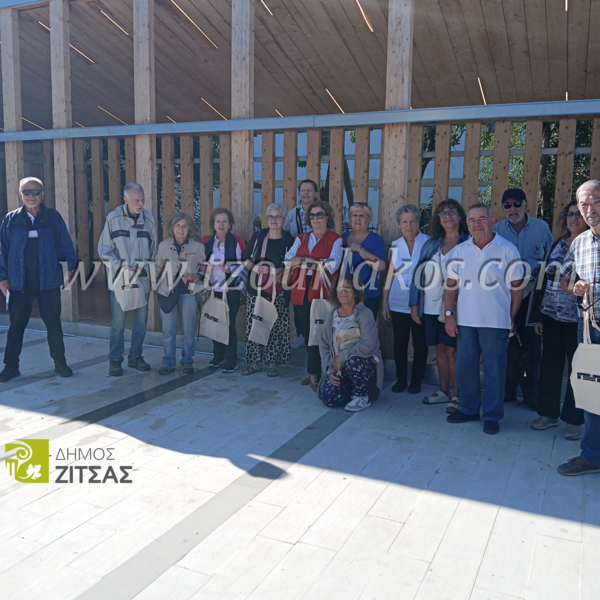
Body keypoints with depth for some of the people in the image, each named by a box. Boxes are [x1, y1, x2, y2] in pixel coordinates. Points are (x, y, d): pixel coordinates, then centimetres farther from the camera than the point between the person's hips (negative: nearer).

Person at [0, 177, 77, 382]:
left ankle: (60, 362, 18)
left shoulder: (53, 217, 4)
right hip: (19, 280, 1)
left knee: (53, 323, 6)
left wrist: (71, 267, -5)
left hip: (48, 279, -1)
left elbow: (65, 244, 5)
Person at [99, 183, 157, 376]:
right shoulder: (113, 218, -3)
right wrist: (122, 267, -11)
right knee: (118, 321, -2)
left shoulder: (149, 219, 4)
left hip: (142, 279, 3)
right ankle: (115, 360, 11)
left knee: (141, 320, 7)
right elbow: (104, 251, -1)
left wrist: (145, 268, 0)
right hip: (120, 279, -3)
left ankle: (135, 356, 21)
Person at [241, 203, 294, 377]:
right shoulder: (258, 236, 7)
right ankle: (254, 361, 13)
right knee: (253, 324, 1)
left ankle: (272, 362, 12)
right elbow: (245, 258, 8)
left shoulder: (288, 239, 2)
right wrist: (255, 267, -11)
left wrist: (280, 274, -16)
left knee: (275, 326, -1)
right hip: (256, 287, 2)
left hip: (278, 290, -2)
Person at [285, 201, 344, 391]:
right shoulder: (301, 238, 17)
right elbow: (288, 260, 3)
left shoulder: (336, 240, 4)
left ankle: (314, 374, 3)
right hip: (301, 292, 5)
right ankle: (315, 372, 15)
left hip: (322, 292, -4)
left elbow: (332, 265, -11)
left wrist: (303, 261, -8)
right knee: (307, 333, 6)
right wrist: (316, 262, -12)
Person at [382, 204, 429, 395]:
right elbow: (390, 275, 9)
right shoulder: (395, 246, 5)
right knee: (400, 342, 7)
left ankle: (416, 381, 20)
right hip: (398, 304, 2)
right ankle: (401, 379, 21)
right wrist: (384, 303, 8)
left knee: (420, 343, 6)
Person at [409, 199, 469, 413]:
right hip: (432, 306, 5)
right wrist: (414, 304, 5)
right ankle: (443, 391, 24)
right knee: (440, 348, 12)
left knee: (452, 349, -4)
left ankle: (456, 395, 9)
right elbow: (419, 273, 10)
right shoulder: (431, 244, 11)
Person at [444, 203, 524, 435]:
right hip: (465, 320, 4)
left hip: (496, 321, -3)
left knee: (494, 369, 2)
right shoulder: (459, 251, 7)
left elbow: (517, 286, 1)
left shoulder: (507, 249, -2)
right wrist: (449, 315, 3)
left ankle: (492, 415, 16)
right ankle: (469, 409, 26)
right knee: (464, 366, 10)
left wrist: (512, 318, -2)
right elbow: (451, 285, 10)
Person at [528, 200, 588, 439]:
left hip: (578, 319, -4)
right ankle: (548, 413, 23)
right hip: (551, 315, 4)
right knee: (549, 364, 9)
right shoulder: (557, 245, 10)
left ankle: (573, 420, 17)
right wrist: (537, 315, 8)